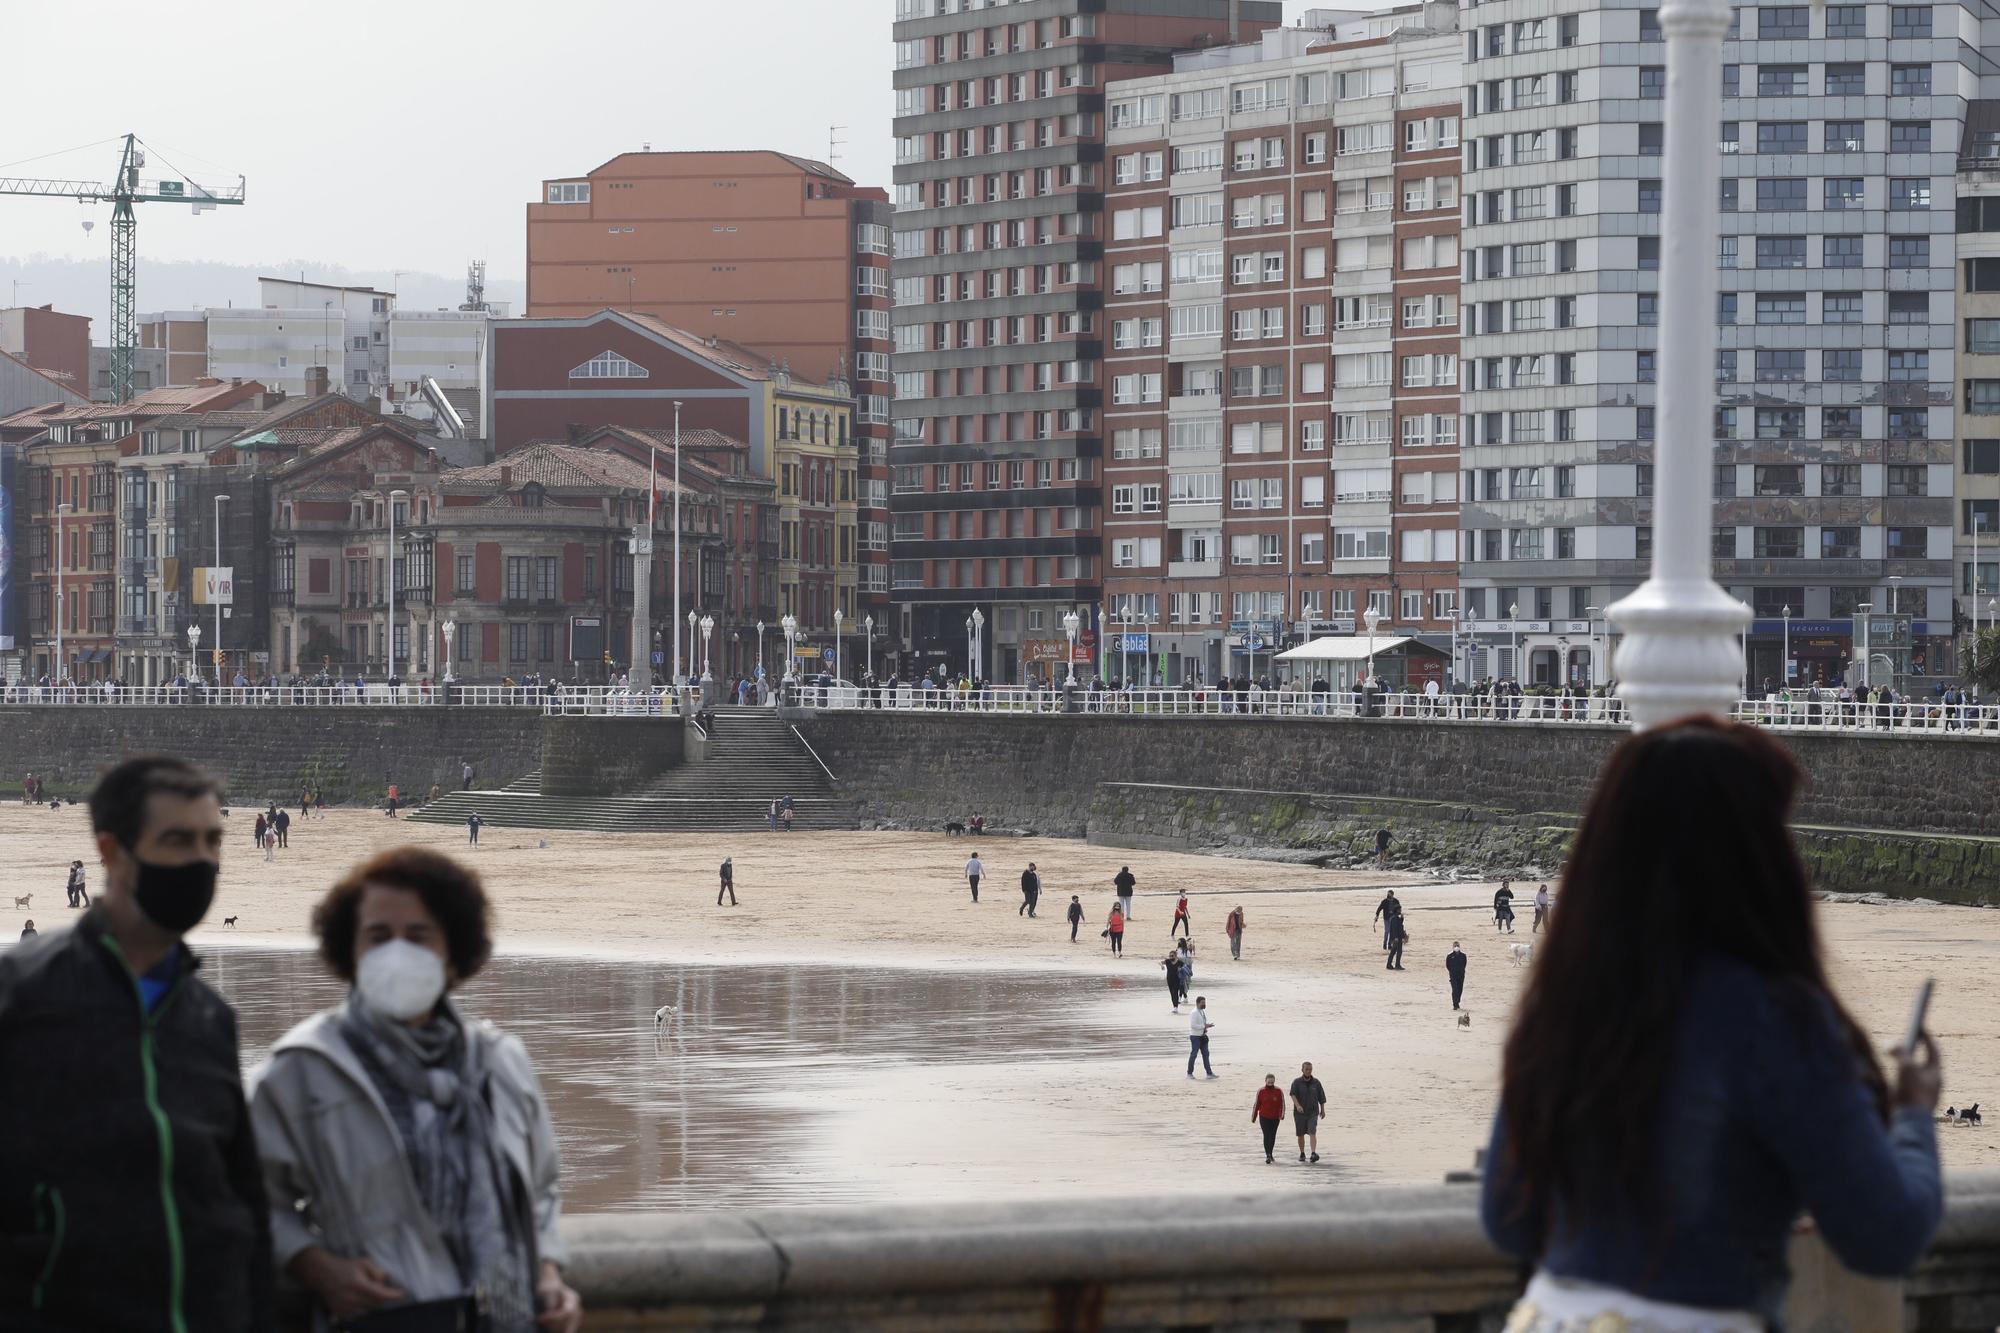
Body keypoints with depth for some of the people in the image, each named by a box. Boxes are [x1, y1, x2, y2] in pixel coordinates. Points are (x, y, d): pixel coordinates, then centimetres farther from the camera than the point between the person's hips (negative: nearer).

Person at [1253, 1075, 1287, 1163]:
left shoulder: (1278, 1091, -2)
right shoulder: (1261, 1091, -3)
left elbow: (1282, 1104, -1)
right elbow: (1256, 1104, 3)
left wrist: (1282, 1115, -14)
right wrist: (1253, 1117, 7)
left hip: (1275, 1118, 1)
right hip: (1264, 1117, -1)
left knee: (1272, 1136, 11)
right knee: (1266, 1135, -9)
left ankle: (1270, 1154, 26)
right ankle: (1268, 1155, -12)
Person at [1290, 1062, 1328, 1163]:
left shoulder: (1316, 1082, 4)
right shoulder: (1297, 1082, -2)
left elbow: (1321, 1097, 13)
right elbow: (1293, 1094, -17)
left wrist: (1322, 1110, 15)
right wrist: (1297, 1105, -33)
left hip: (1313, 1112, 0)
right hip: (1300, 1113, 0)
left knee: (1312, 1132, -15)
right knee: (1300, 1134, 8)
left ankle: (1314, 1153, -26)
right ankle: (1302, 1154, 22)